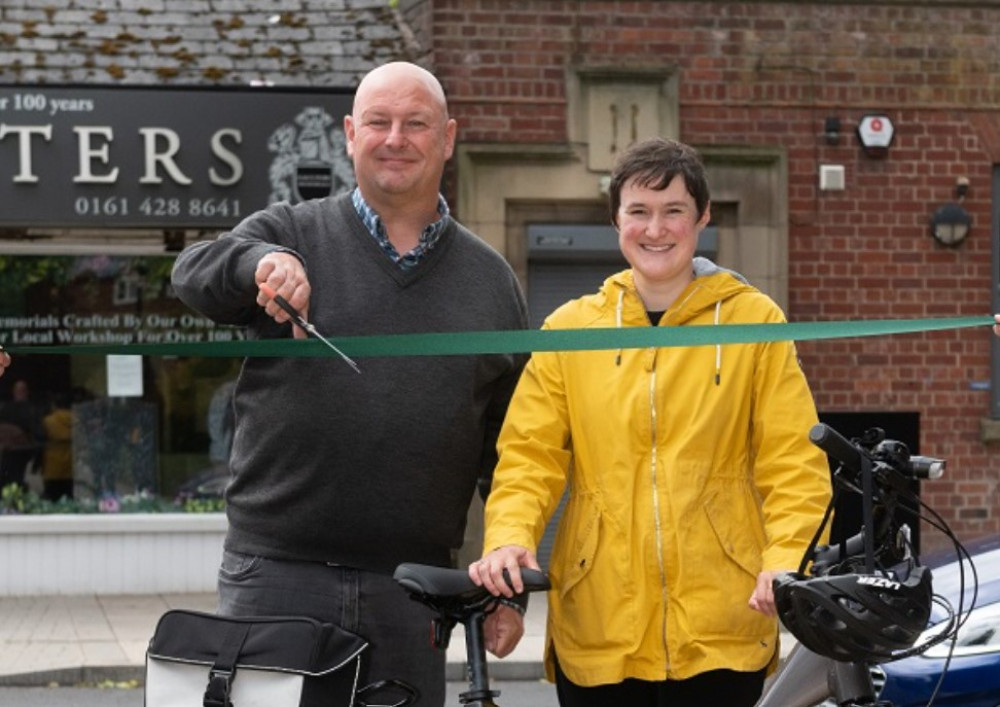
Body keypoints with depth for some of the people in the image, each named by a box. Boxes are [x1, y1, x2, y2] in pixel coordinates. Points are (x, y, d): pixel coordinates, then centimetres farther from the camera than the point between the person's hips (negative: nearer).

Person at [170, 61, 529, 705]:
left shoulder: (492, 279, 11)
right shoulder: (291, 234, 7)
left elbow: (511, 451, 12)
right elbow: (194, 275, -12)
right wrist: (259, 262, -34)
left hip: (411, 589, 2)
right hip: (275, 576, -1)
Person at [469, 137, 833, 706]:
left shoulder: (754, 321, 4)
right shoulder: (569, 329, 8)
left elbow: (794, 463, 1)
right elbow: (529, 457, 5)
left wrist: (787, 560, -15)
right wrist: (510, 538, -14)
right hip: (597, 635, 2)